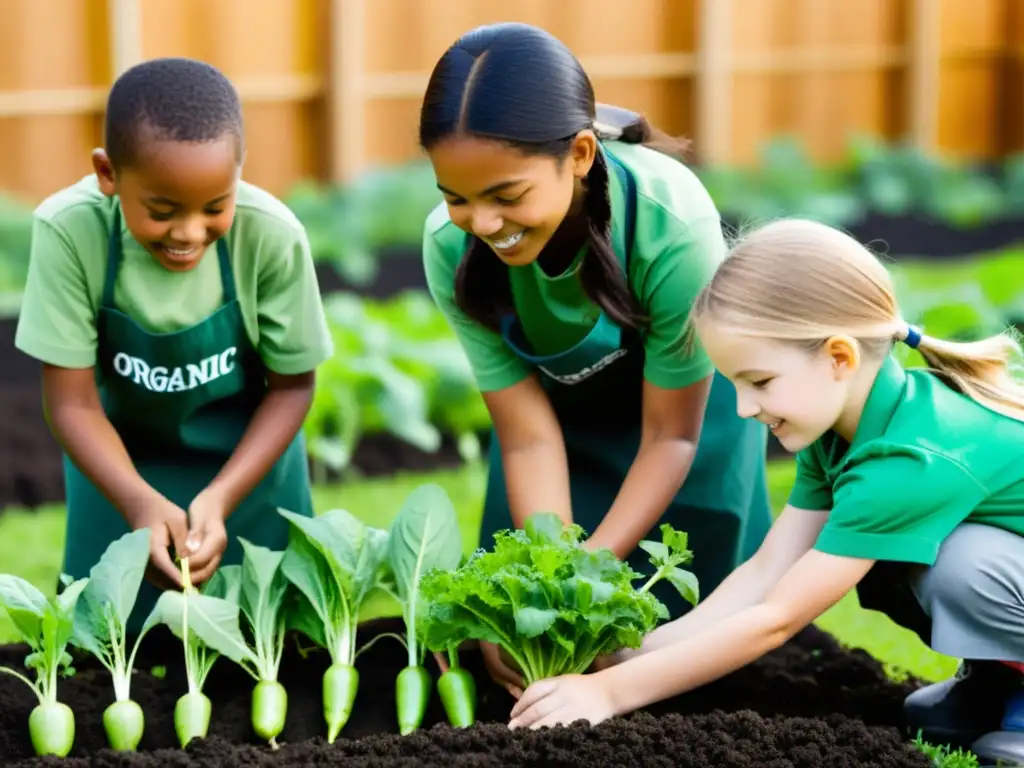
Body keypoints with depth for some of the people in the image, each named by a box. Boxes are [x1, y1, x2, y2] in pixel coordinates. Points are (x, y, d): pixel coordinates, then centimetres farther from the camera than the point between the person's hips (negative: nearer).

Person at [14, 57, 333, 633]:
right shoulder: (69, 230, -30)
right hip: (119, 461, 0)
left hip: (249, 458, 0)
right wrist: (140, 501, -37)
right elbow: (73, 402, -21)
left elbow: (292, 385, -13)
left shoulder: (273, 235, -28)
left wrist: (221, 496, -25)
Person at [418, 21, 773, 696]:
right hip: (563, 404, 2)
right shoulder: (450, 246, -33)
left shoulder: (672, 223, -40)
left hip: (688, 395, -2)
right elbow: (528, 436, -23)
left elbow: (669, 436, -25)